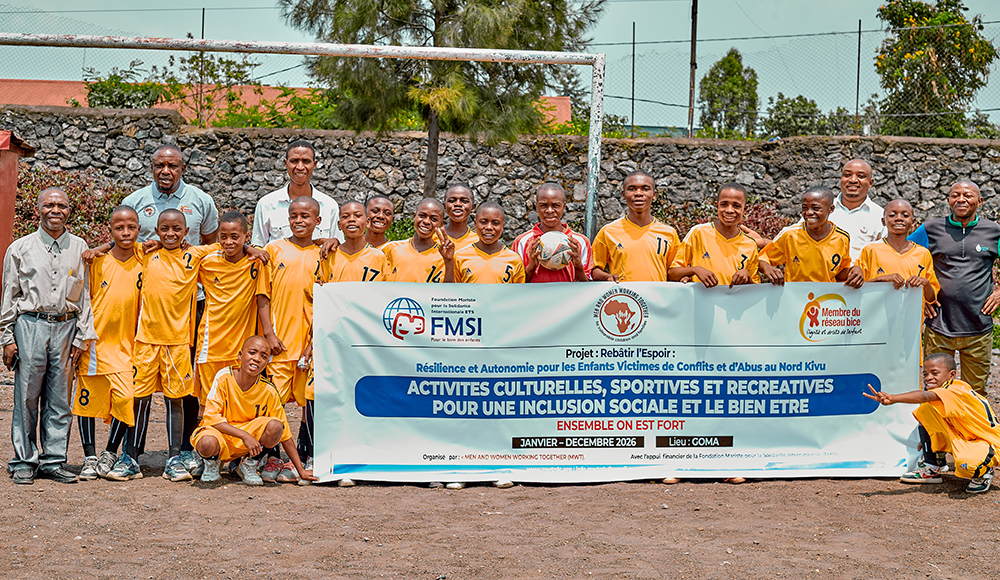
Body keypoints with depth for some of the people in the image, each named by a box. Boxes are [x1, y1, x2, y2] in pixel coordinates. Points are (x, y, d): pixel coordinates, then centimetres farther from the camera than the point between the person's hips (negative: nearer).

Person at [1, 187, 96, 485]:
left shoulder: (79, 248, 9)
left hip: (66, 326, 2)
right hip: (30, 326, -2)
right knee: (27, 396, -1)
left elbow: (84, 295, 10)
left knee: (59, 398, 4)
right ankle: (24, 461, 8)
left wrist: (81, 337, 5)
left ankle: (54, 461, 11)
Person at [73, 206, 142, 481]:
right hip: (94, 342, 0)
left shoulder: (143, 266, 2)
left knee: (125, 397, -14)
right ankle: (90, 457, 16)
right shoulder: (97, 262, 0)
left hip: (125, 345, 0)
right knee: (87, 398, 3)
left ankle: (110, 453, 4)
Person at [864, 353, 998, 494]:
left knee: (967, 463, -41)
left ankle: (984, 471, -1)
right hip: (964, 439, 8)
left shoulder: (958, 391, -29)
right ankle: (931, 469, 7)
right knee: (925, 409, -4)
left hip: (988, 443, -8)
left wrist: (893, 399, -58)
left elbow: (925, 396, -45)